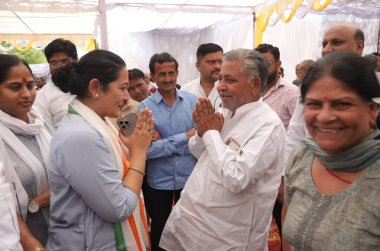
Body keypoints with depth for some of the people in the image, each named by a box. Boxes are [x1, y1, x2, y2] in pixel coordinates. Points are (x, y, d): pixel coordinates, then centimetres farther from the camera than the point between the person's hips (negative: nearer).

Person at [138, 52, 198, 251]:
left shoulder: (193, 101, -3)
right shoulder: (145, 107, -9)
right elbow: (147, 149, -17)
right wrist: (185, 137, -18)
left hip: (190, 178, 1)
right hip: (159, 181, -1)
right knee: (160, 230, 21)